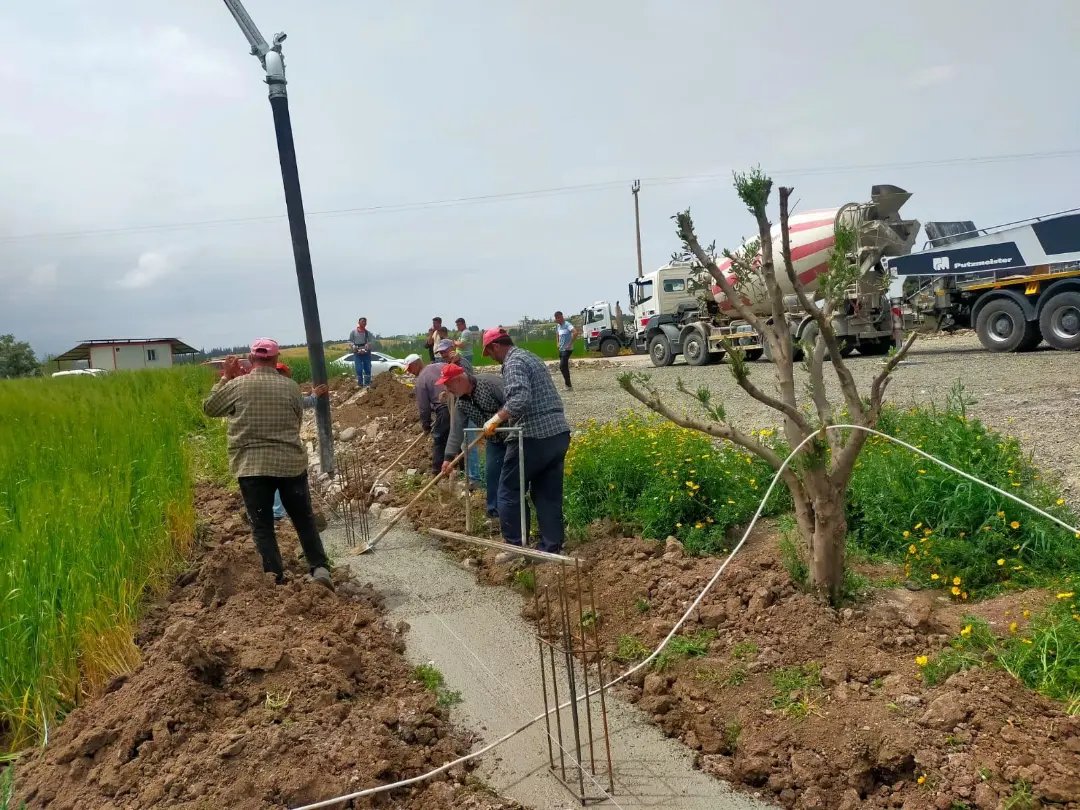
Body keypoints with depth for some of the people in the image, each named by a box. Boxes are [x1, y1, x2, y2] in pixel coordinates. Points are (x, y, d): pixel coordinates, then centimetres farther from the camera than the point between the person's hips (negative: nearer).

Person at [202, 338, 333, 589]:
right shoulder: (290, 386, 0)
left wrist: (225, 378, 17)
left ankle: (276, 580, 4)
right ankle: (320, 568, 10)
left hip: (251, 466, -1)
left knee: (262, 526, 7)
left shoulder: (236, 385, -3)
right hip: (291, 463, 1)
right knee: (304, 520, 14)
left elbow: (208, 408, 12)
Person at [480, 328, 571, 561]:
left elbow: (520, 399, -25)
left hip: (534, 437, -9)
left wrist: (495, 419, -16)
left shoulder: (514, 362, -9)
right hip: (559, 433, 9)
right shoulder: (530, 357, 22)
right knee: (549, 494, 11)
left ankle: (515, 544, 8)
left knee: (509, 490, 5)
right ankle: (552, 548, 13)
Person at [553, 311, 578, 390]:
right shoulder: (558, 326, 12)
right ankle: (568, 386, 17)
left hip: (567, 349, -9)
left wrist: (570, 343, -23)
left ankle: (569, 386, -10)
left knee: (562, 367, -15)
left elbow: (575, 332, -27)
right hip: (561, 349, 9)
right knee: (564, 367, 10)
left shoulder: (567, 324, -14)